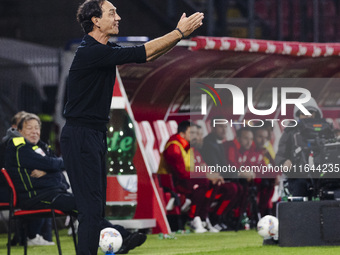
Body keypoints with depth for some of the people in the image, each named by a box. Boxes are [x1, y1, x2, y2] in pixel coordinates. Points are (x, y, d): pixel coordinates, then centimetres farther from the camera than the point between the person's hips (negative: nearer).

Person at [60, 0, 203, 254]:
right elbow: (142, 53, -21)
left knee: (97, 207, 10)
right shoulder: (91, 52, -19)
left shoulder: (105, 50, 11)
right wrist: (180, 32, -15)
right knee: (91, 207, -12)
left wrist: (180, 33, 0)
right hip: (80, 136, -10)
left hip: (95, 135, 10)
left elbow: (146, 54, 10)